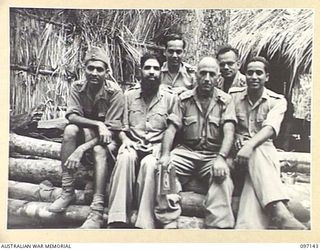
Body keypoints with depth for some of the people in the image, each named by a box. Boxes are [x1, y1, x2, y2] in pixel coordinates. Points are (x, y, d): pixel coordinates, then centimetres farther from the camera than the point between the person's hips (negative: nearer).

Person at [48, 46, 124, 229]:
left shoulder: (114, 91, -18)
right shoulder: (78, 87, -6)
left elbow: (112, 130, -22)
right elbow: (72, 116, -16)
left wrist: (82, 149, -32)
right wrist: (98, 124, -33)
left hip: (107, 139, -3)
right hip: (85, 135, 3)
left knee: (100, 149, -36)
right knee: (70, 130, -28)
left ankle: (97, 212, -40)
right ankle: (68, 191, -24)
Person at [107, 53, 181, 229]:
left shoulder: (170, 97, 7)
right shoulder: (129, 95, 12)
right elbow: (121, 126, 11)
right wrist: (125, 140, -9)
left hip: (157, 147, -1)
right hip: (133, 145, 1)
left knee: (149, 164, -36)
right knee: (125, 157, -34)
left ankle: (145, 223, -33)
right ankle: (118, 220, -36)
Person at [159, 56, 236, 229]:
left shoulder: (225, 100, 7)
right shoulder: (184, 99, 10)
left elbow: (229, 132, -6)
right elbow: (171, 128, 2)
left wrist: (221, 158, -24)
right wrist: (165, 154, -17)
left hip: (213, 154, -1)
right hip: (186, 151, 1)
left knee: (222, 176, -33)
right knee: (164, 169, -28)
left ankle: (218, 227, -33)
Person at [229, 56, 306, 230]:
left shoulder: (277, 101, 2)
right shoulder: (233, 95, 7)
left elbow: (271, 128, -17)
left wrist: (250, 145, -37)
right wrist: (235, 137, -18)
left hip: (264, 148, 0)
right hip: (238, 149, 0)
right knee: (257, 155, -36)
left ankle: (248, 227, -54)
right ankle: (279, 211, -57)